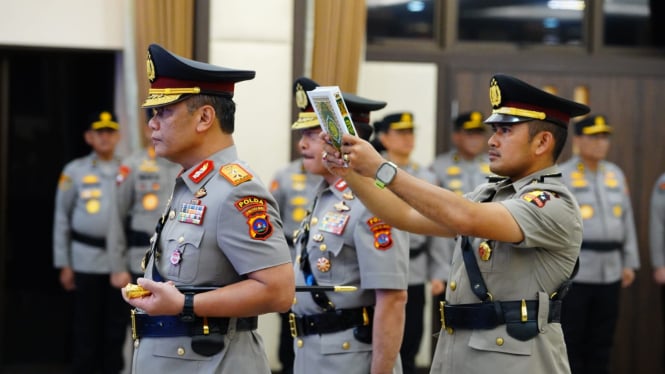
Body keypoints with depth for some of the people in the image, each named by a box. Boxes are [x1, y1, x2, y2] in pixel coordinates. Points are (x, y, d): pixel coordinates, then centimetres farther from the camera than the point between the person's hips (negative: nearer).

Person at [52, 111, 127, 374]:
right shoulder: (74, 171, 3)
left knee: (116, 327, 7)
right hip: (86, 260, -2)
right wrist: (64, 264, 1)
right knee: (86, 328, 4)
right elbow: (62, 219, 5)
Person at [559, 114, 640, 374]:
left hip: (610, 273, 5)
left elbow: (627, 220, 16)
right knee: (570, 343, 0)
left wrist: (629, 262, 13)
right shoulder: (560, 176, -4)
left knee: (601, 343, 10)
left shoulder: (616, 174, 13)